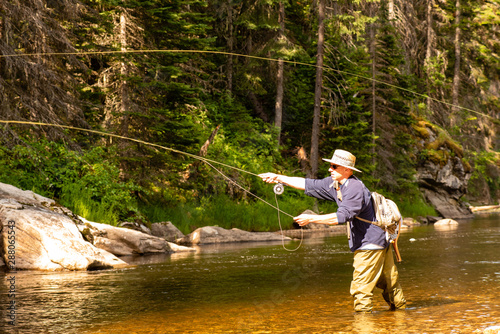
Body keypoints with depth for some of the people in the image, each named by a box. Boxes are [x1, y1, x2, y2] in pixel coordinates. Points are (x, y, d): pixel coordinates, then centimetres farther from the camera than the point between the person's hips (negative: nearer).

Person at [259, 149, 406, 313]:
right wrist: (278, 178, 7)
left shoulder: (355, 188, -22)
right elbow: (309, 185, 10)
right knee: (389, 282, 19)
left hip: (370, 244, -9)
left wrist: (311, 218, -26)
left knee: (361, 287, -7)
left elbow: (342, 216, -29)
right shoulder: (334, 184, 7)